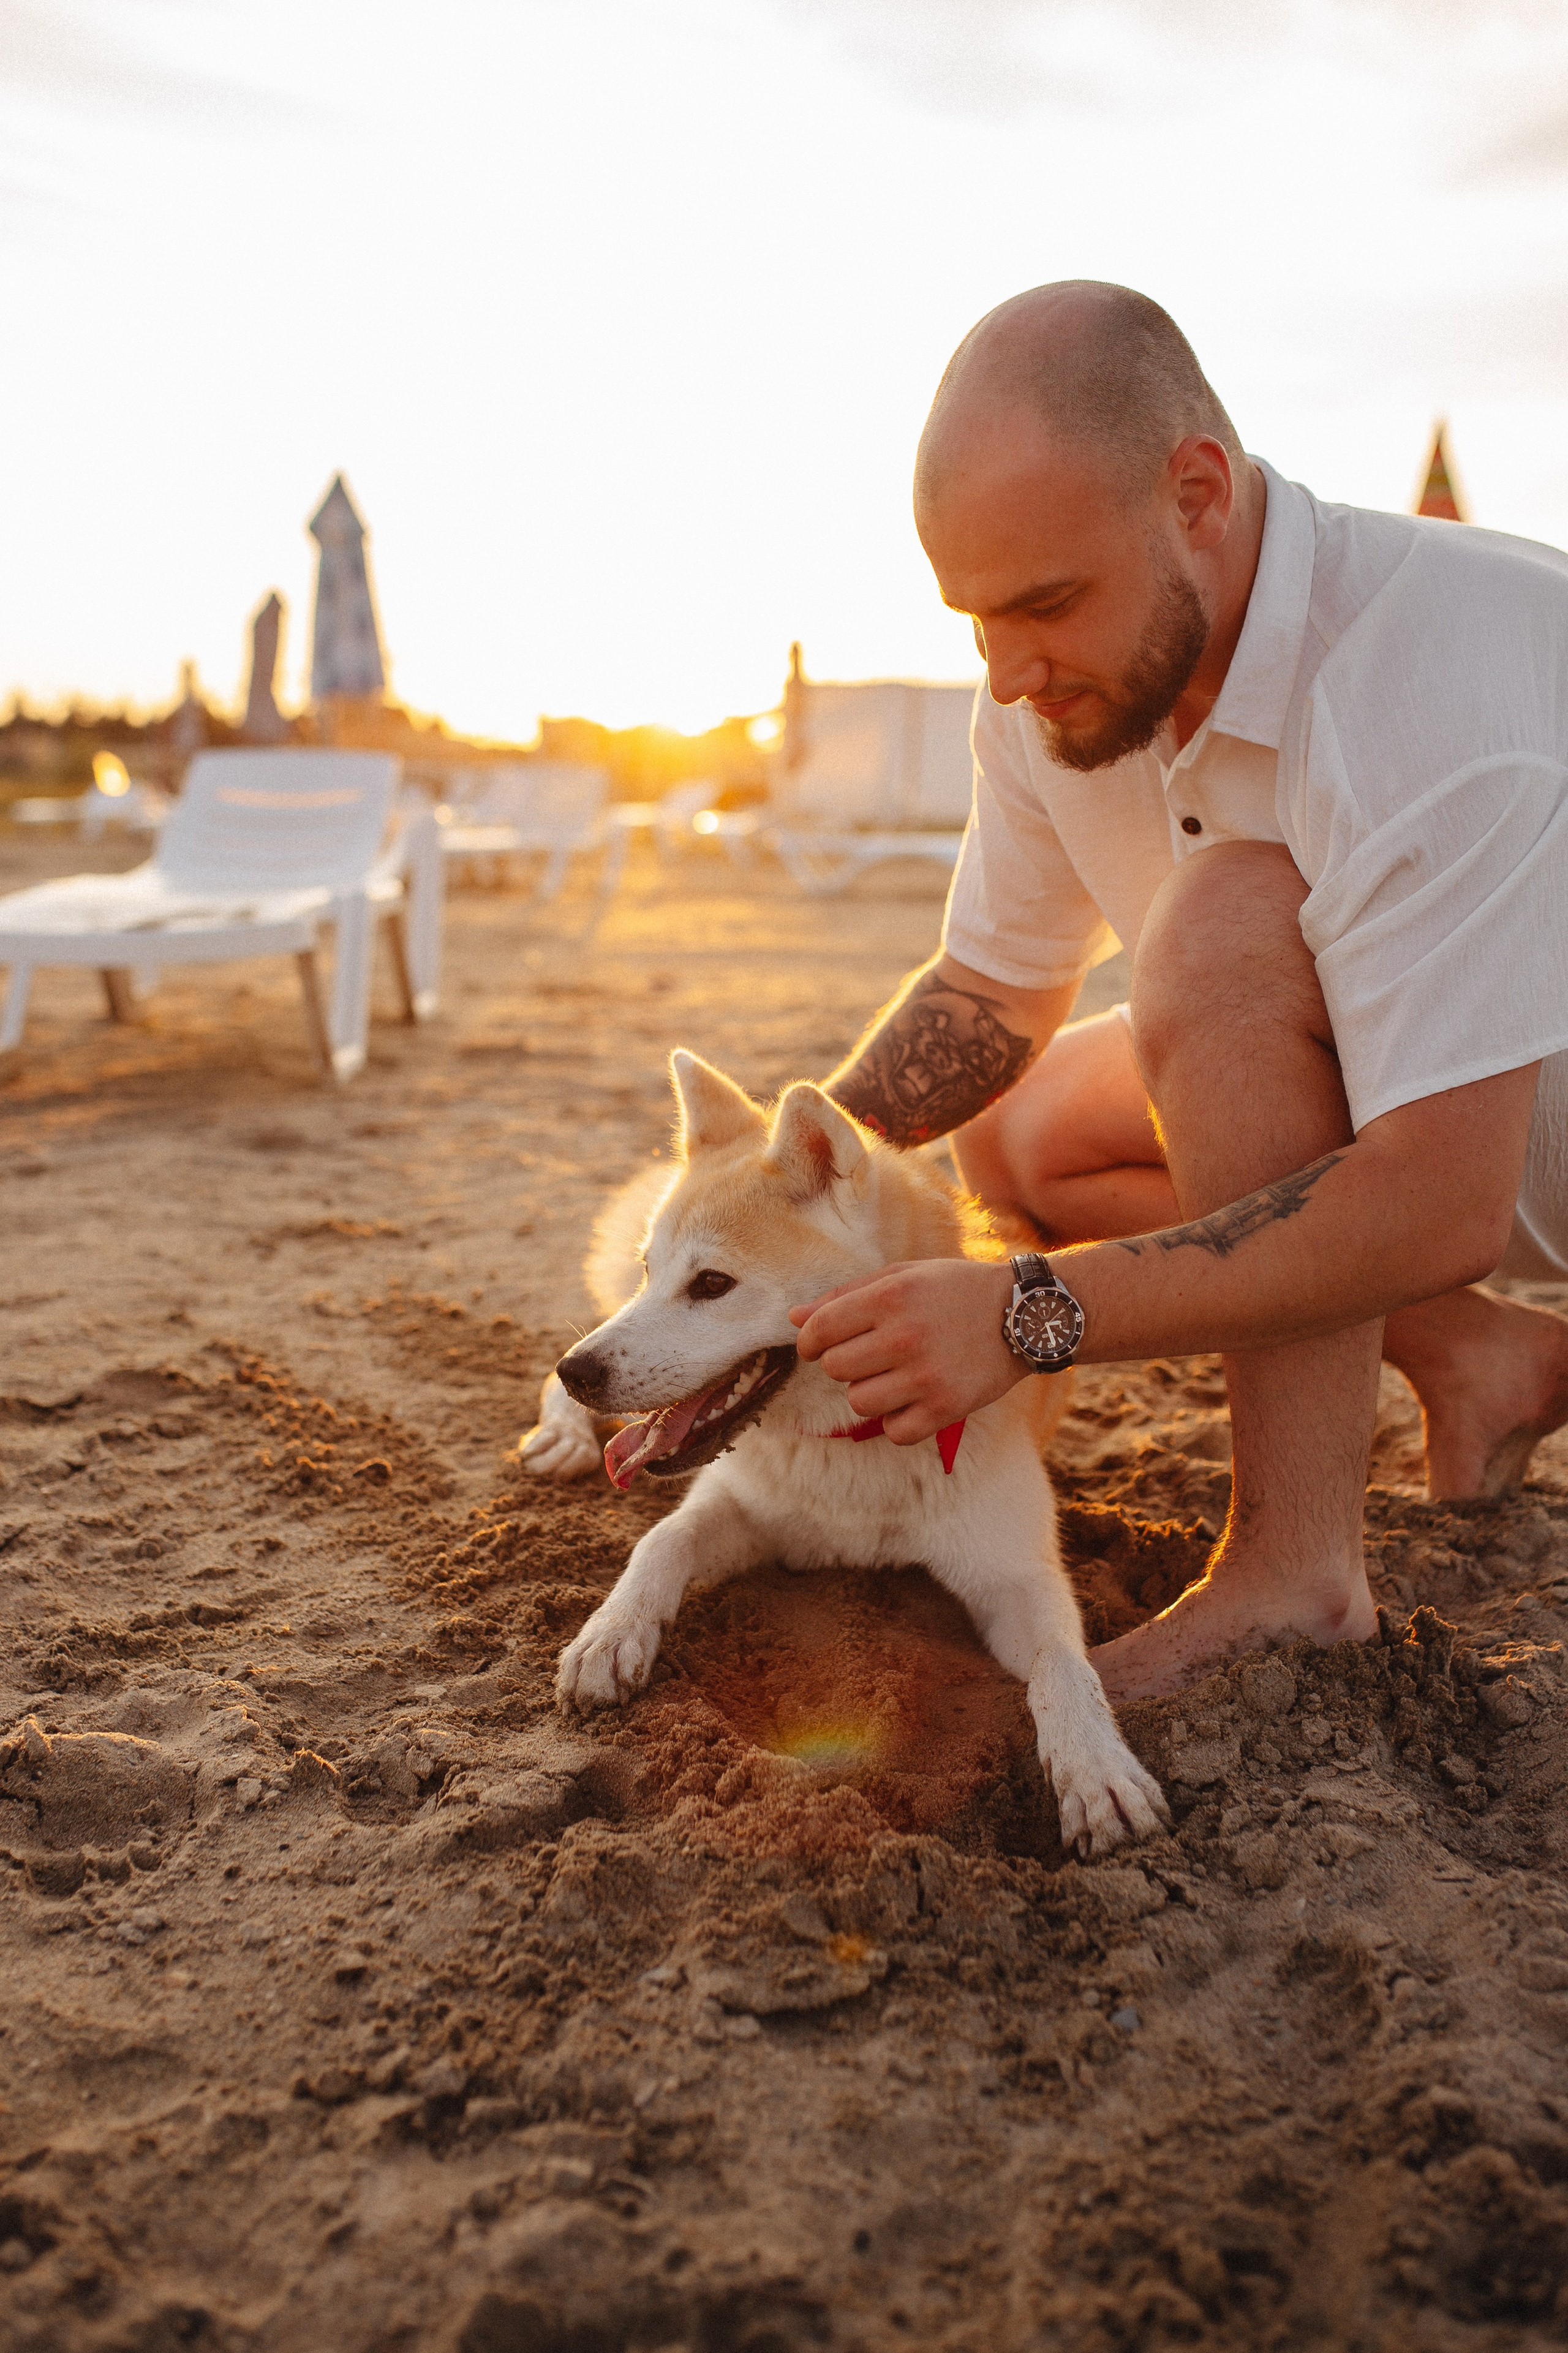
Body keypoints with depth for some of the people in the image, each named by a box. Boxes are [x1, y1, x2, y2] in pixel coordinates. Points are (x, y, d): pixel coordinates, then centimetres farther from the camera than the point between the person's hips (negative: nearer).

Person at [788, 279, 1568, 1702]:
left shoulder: (1435, 683, -35)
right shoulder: (1058, 686, -11)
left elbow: (1438, 1207, -38)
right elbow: (991, 990, 1)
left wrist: (1024, 1318, -39)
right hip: (1369, 1085, 8)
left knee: (1230, 918, -32)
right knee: (1023, 1141, -3)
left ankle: (1296, 1572, -23)